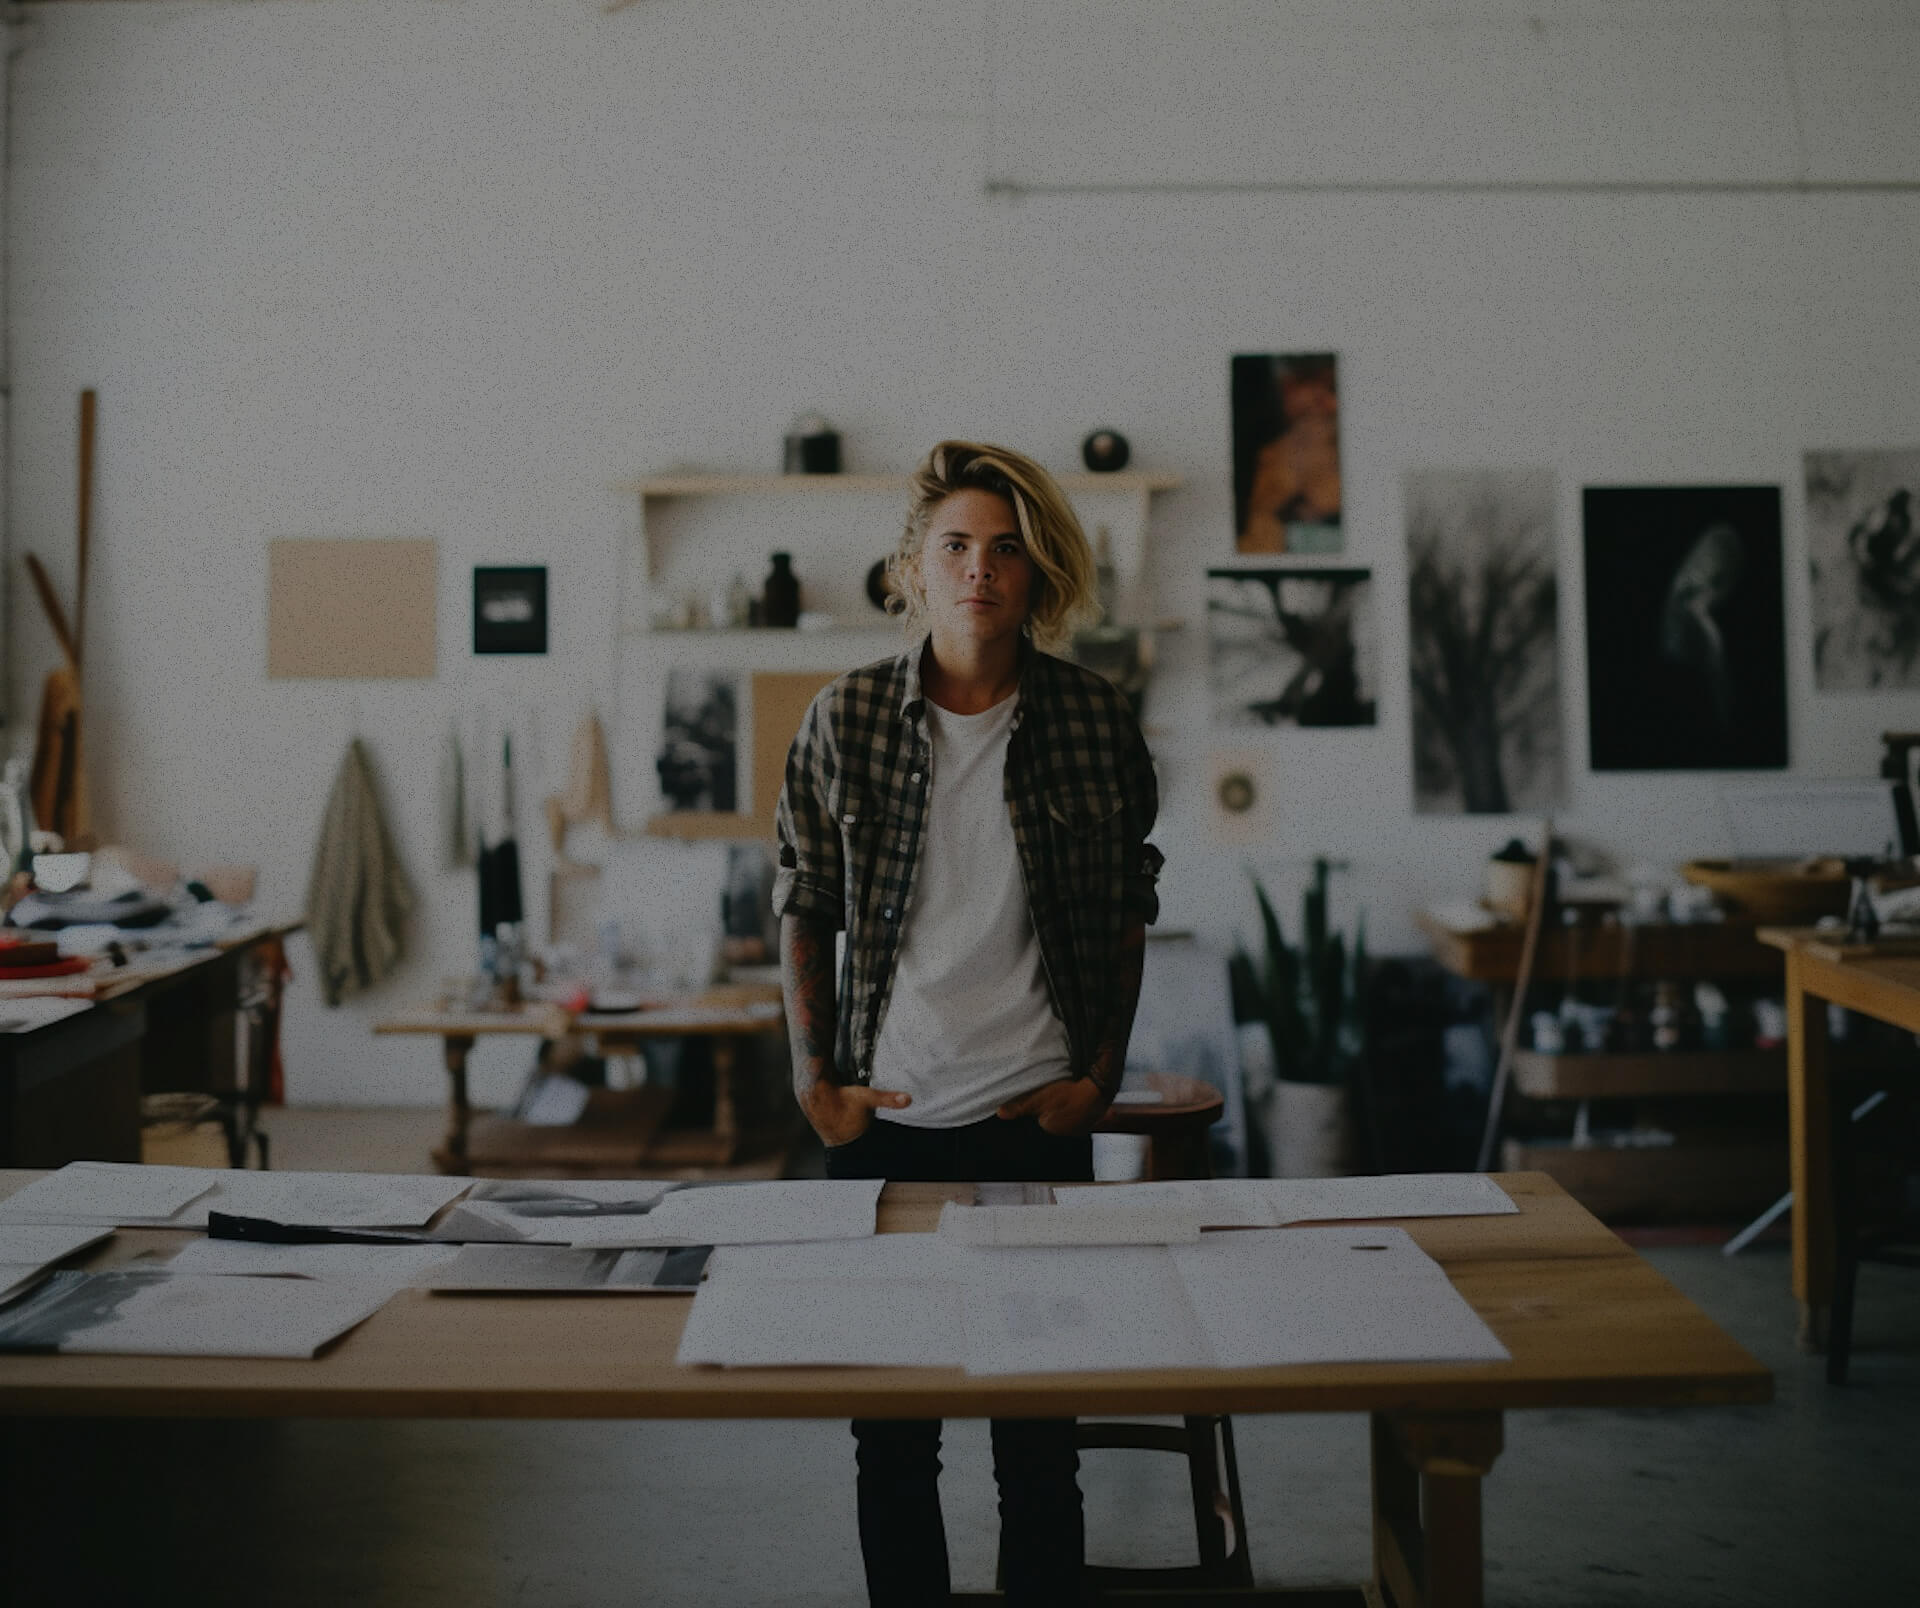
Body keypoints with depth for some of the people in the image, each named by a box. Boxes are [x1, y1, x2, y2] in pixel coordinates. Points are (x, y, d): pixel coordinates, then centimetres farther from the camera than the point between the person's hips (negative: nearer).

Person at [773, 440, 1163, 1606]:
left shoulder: (1094, 719, -1)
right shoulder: (846, 719, -1)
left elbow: (1129, 908, 8)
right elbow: (805, 908, 5)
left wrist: (1101, 1072, 2)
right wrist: (813, 1078, 0)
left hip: (1036, 1118, 0)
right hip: (883, 1119, 1)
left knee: (1040, 1437, 8)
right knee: (889, 1433, 11)